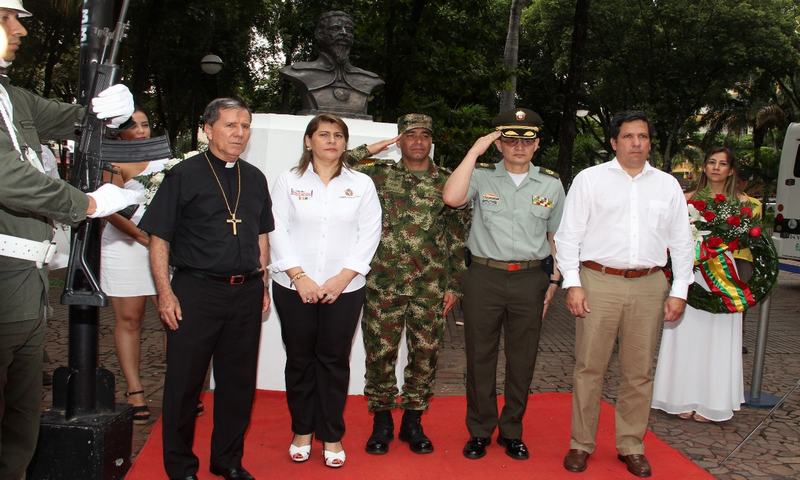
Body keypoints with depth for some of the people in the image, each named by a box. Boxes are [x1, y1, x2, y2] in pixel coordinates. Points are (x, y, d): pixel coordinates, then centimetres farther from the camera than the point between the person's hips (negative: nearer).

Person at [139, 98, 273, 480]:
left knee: (239, 381, 12)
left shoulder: (255, 179, 12)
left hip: (246, 292, 5)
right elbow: (159, 238, -4)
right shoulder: (183, 175, -3)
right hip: (196, 290, -4)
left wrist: (263, 283, 13)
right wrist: (165, 293, -10)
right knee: (185, 381, 5)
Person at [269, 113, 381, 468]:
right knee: (299, 359, 9)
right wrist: (299, 276, -11)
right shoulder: (289, 181, 5)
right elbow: (278, 230, -1)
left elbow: (369, 233, -1)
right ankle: (302, 431, 24)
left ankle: (332, 436, 18)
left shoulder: (362, 184, 6)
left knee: (334, 361, 5)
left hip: (344, 289, 0)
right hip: (294, 287, 0)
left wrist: (343, 278, -9)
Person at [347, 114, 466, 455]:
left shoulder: (447, 182, 6)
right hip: (383, 283, -1)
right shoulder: (378, 174, 4)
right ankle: (381, 421, 23)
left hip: (431, 287, 1)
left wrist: (454, 285, 4)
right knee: (380, 353, 5)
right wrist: (371, 150, -2)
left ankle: (413, 421, 25)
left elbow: (458, 237, 7)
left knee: (425, 355, 8)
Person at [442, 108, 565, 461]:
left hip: (530, 279, 2)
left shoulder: (551, 184, 7)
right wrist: (475, 151, -15)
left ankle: (512, 432, 28)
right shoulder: (482, 178, -1)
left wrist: (555, 280, 7)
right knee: (480, 356, 8)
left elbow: (557, 236, 13)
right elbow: (451, 197, -21)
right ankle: (479, 431, 24)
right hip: (484, 277, -1)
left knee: (522, 359, 10)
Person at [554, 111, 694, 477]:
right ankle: (581, 444, 17)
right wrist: (573, 284, -8)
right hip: (598, 282, -3)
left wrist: (679, 291, 7)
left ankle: (631, 446, 25)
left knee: (639, 372, 10)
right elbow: (568, 234, -1)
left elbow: (681, 241, 13)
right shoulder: (589, 179, 2)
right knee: (589, 368, 3)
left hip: (649, 287, 3)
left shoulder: (668, 185, 11)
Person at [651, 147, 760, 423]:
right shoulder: (689, 198, 6)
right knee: (687, 336, 3)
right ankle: (684, 399, 14)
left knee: (717, 339, 3)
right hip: (690, 271, 0)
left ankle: (709, 403, 14)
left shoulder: (741, 202, 7)